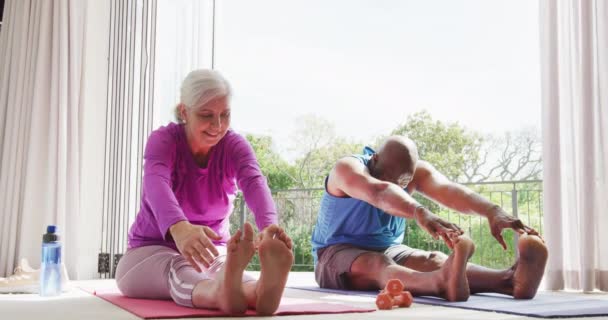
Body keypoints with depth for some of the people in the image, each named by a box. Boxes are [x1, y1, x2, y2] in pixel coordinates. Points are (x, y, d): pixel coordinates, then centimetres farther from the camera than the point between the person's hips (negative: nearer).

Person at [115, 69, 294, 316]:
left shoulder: (234, 146, -8)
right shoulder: (163, 140, -15)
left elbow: (255, 183, -30)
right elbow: (157, 184, -37)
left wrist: (269, 226, -55)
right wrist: (179, 228, -62)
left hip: (212, 253, 2)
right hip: (153, 250, -1)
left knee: (226, 268, -36)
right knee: (178, 269, -39)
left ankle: (260, 291, -70)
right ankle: (223, 293, -72)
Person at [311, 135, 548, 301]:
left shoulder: (417, 171, -6)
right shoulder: (348, 169, -21)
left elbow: (449, 190, -26)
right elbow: (379, 193, -43)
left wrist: (493, 212, -45)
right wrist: (421, 214, -62)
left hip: (390, 250, 5)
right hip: (338, 254, -4)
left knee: (434, 260, -26)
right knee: (378, 265, -38)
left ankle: (509, 280, -52)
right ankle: (442, 284, -69)